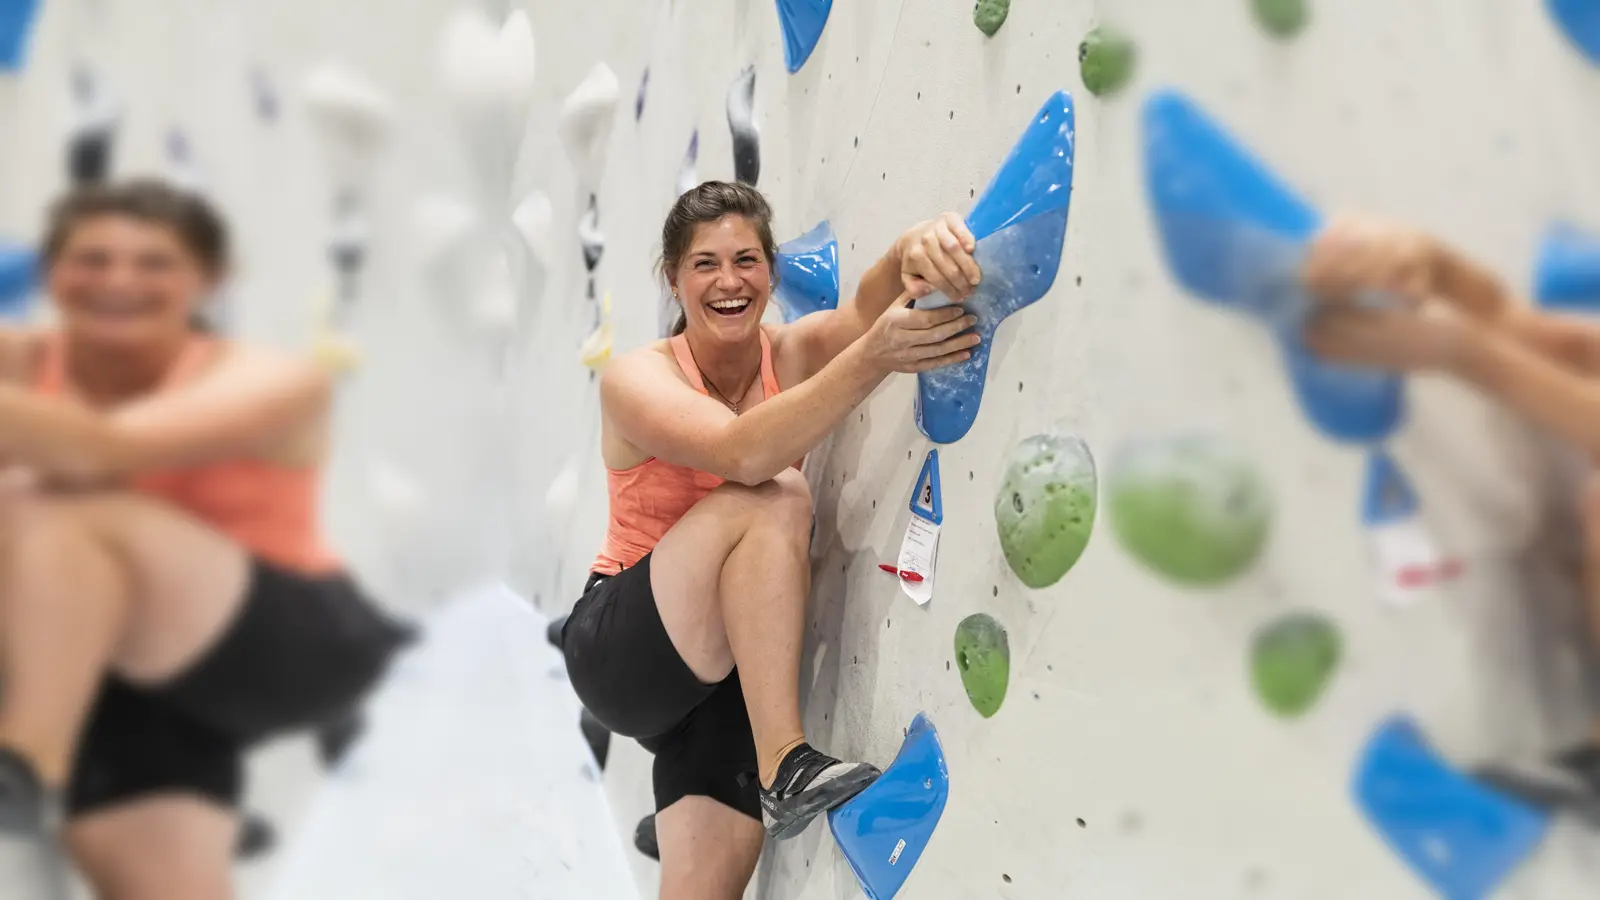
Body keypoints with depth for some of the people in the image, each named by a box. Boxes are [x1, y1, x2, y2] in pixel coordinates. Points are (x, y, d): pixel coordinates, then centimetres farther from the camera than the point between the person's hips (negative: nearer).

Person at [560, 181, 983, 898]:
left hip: (735, 663, 4)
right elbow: (744, 454, -34)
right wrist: (874, 358, -47)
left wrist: (914, 250, -48)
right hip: (622, 651, -4)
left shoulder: (791, 354, -2)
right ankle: (785, 768, -29)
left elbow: (864, 306, -25)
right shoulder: (637, 378, -14)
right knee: (774, 502, -29)